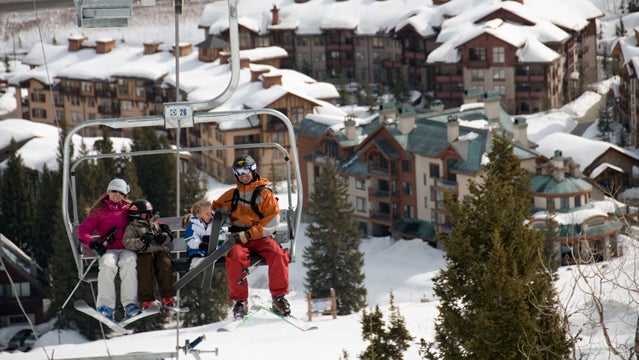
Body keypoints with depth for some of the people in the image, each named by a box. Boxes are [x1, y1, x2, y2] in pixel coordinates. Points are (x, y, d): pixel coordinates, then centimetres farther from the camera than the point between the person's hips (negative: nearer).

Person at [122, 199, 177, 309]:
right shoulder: (132, 227, 15)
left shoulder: (155, 224, 30)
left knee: (165, 265, -29)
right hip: (144, 253, -3)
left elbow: (169, 237, 25)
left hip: (161, 251, 3)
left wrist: (164, 237, 0)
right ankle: (146, 300, -31)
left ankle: (168, 297, -27)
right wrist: (141, 241, -18)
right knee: (145, 268, -34)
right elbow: (127, 242, -2)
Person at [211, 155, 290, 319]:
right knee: (236, 257, -34)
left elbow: (272, 221, -3)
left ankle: (279, 298, -23)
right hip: (238, 239, 1)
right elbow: (215, 208, 30)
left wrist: (249, 234, -14)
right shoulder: (232, 195, 18)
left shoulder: (265, 195, 7)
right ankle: (240, 301, -28)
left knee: (278, 255, -32)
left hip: (260, 237, -1)